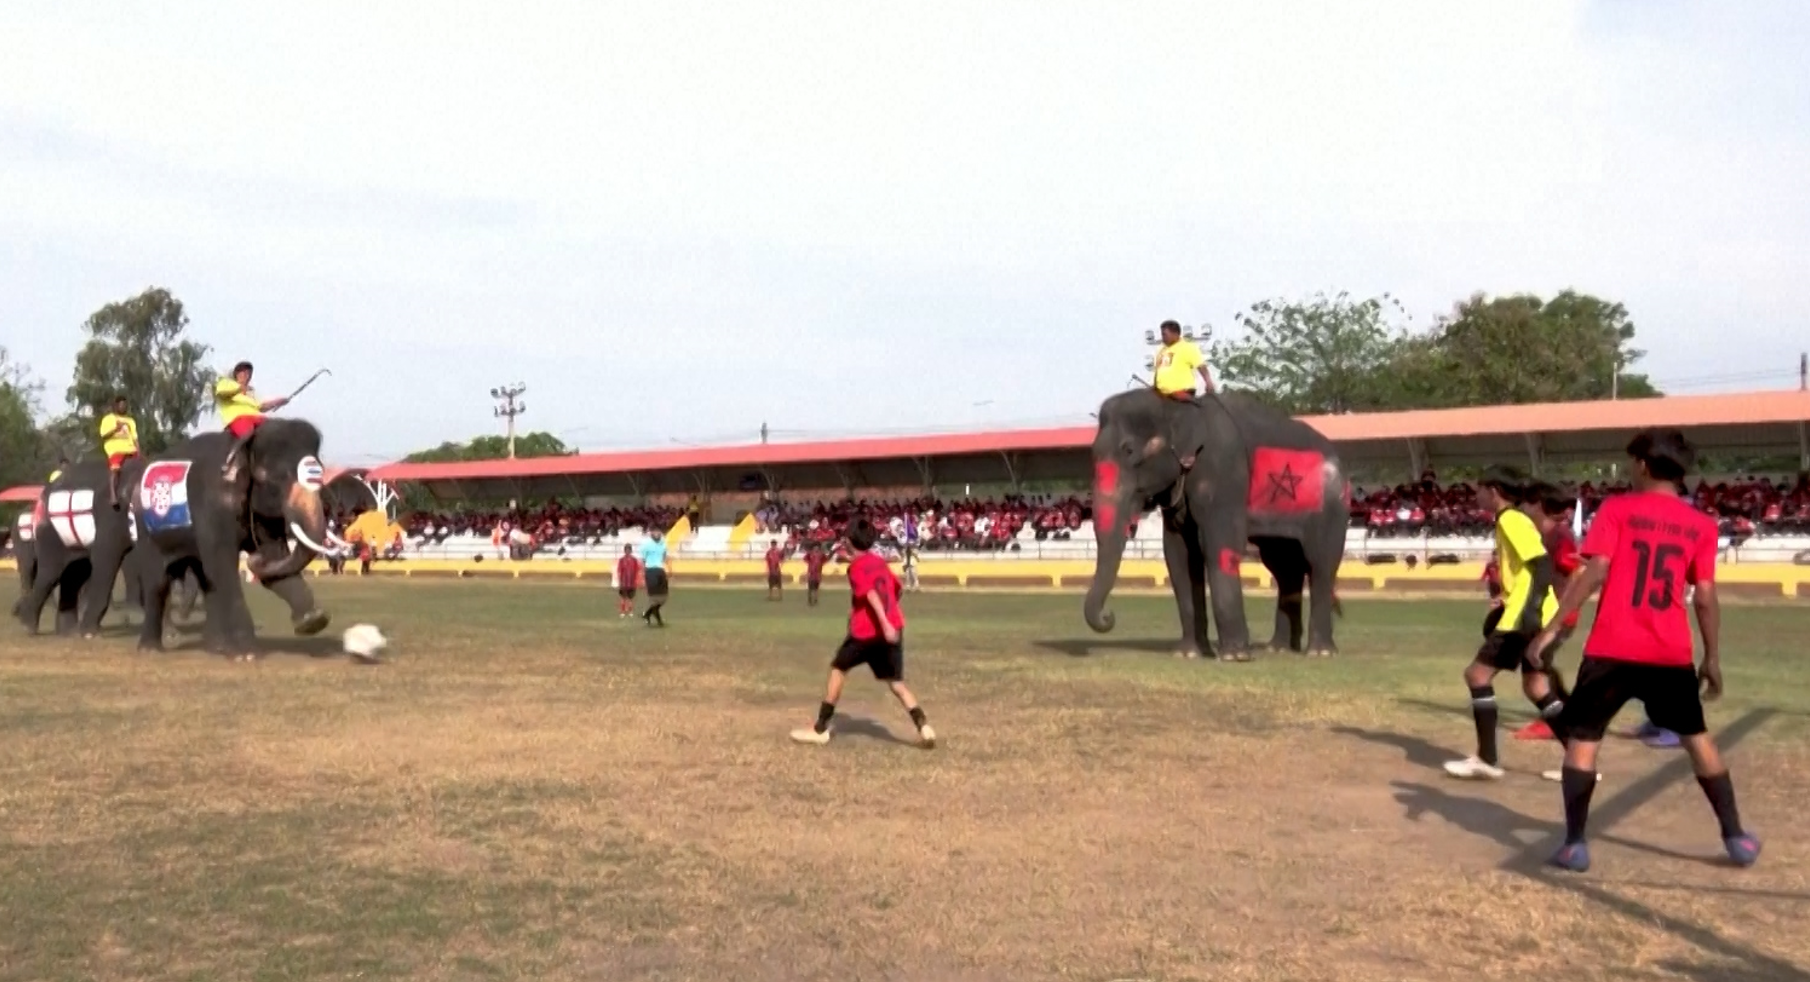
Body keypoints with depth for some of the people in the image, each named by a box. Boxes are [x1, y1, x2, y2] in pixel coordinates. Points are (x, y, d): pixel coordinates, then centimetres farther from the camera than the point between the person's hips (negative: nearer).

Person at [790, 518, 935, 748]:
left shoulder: (856, 566, -6)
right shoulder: (880, 561, 15)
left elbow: (871, 594, -20)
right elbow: (897, 589, 23)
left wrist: (884, 623, -31)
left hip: (866, 631, -6)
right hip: (892, 629, 6)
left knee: (838, 670, 12)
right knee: (896, 683, 10)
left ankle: (821, 729, 15)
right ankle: (924, 728, -8)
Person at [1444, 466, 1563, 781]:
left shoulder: (1511, 519, -11)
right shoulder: (1511, 521, 18)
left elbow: (1542, 565, -22)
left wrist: (1531, 610, -29)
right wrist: (1501, 609, 27)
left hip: (1526, 617, -10)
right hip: (1531, 616, 10)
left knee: (1477, 674, -4)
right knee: (1536, 687, 13)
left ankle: (1487, 761, -1)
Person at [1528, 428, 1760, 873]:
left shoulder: (1616, 509, -2)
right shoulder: (1701, 525, 7)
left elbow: (1594, 573, -11)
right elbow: (1705, 599, 6)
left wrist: (1552, 628, -10)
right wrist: (1712, 658, 15)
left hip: (1612, 650, -3)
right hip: (1672, 654, 3)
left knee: (1582, 738, 5)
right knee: (1697, 738, 21)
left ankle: (1575, 844, 1)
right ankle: (1735, 837, 25)